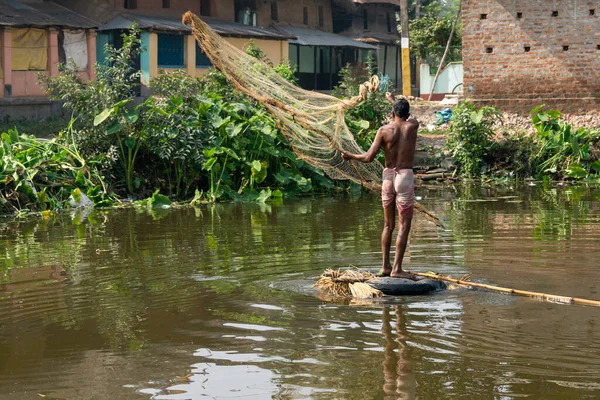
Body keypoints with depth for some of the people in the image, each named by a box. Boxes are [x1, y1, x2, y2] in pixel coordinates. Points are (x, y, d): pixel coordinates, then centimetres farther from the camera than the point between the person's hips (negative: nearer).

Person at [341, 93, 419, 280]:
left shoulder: (384, 130, -2)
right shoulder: (413, 126, 0)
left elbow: (369, 157, -6)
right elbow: (409, 117, 26)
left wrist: (351, 156, 13)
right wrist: (393, 100, 41)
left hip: (388, 176, 3)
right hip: (405, 176, -3)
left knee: (388, 225, 15)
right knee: (403, 226, -2)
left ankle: (386, 266, 19)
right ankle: (397, 269, -8)